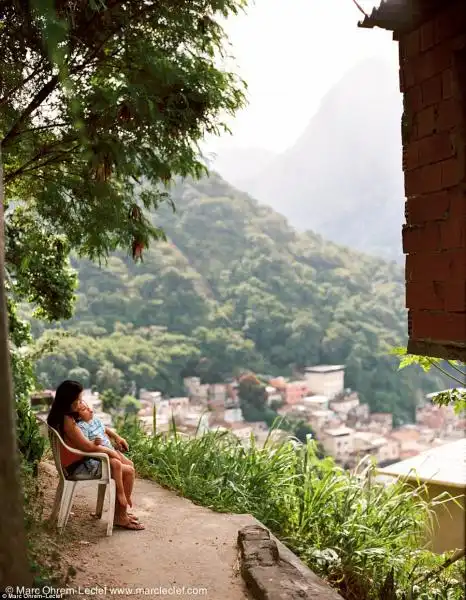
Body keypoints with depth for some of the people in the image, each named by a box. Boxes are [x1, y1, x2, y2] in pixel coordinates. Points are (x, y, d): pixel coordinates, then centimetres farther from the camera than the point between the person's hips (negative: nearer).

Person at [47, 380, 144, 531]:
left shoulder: (68, 415, 6)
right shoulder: (67, 420, -25)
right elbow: (86, 446, -28)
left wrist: (115, 436, 8)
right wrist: (109, 450, -13)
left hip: (80, 461, 11)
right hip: (79, 467, -11)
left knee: (126, 467, 16)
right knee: (129, 471, -10)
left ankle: (119, 511, 23)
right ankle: (121, 517, 3)